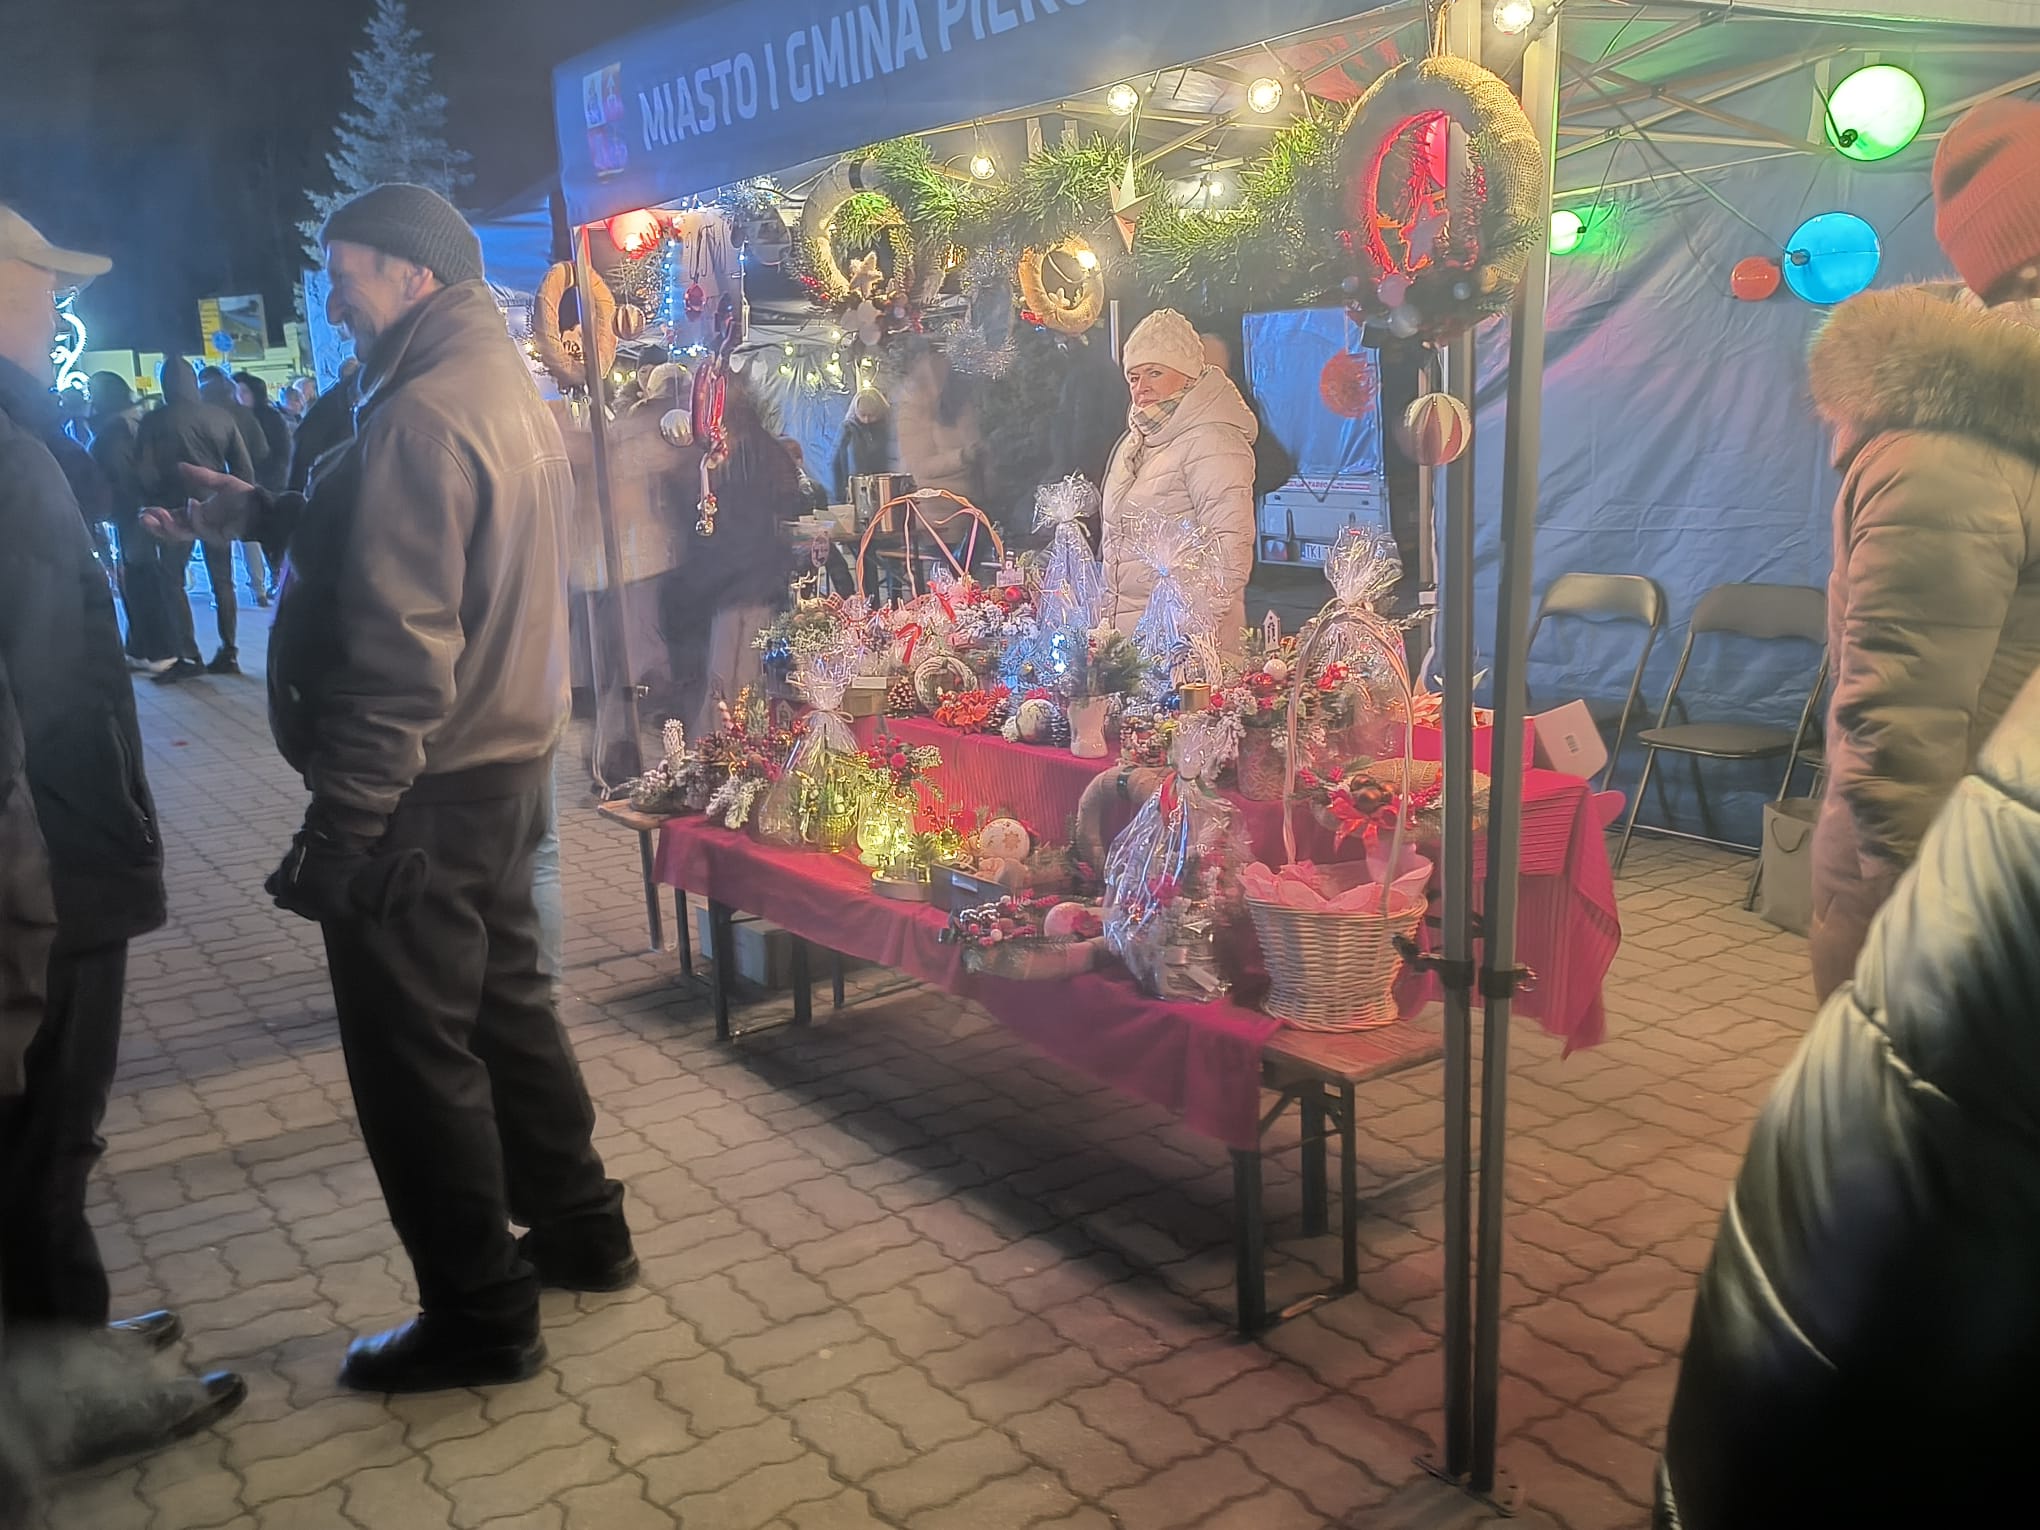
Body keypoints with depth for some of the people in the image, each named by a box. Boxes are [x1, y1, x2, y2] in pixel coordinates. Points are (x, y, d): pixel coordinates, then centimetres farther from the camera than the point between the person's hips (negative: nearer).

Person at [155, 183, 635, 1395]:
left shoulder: (422, 414, -19)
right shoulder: (510, 389, 10)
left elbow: (397, 655, -24)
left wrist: (339, 825, -20)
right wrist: (260, 514, 13)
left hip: (423, 791, -9)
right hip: (509, 762, 9)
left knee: (415, 1051, 3)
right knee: (505, 1002, 21)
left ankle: (482, 1319, 16)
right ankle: (581, 1231, 35)